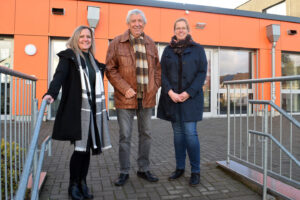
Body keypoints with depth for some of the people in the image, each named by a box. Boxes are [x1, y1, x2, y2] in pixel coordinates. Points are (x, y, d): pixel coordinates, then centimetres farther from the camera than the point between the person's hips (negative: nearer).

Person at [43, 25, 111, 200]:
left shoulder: (93, 59, 20)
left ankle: (82, 183, 22)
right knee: (80, 148, -5)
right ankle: (73, 185, 14)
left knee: (87, 147, 7)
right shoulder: (69, 56, 1)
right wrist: (52, 93, -32)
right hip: (76, 109, -6)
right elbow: (60, 75, -16)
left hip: (92, 109, 6)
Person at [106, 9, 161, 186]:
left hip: (147, 98, 4)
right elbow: (110, 69, -4)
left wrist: (155, 87, 2)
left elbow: (157, 68, 16)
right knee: (125, 136, 4)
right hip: (126, 98, -4)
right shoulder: (117, 43, -1)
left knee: (146, 134, 12)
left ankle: (144, 169, 28)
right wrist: (125, 88, -13)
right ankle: (124, 172, 20)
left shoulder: (150, 44, 10)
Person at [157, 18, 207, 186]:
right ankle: (180, 168, 21)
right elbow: (163, 73, 6)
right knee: (178, 133, 9)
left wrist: (188, 93, -13)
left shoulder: (197, 49, 5)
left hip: (191, 97, -3)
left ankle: (196, 171, 9)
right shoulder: (168, 50, 12)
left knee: (190, 133, -5)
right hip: (172, 98, 3)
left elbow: (202, 73, -2)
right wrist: (170, 92, -10)